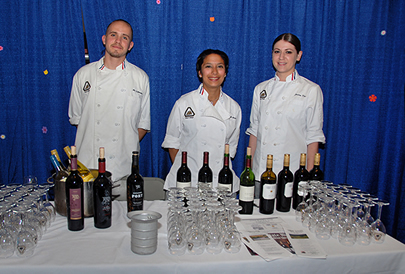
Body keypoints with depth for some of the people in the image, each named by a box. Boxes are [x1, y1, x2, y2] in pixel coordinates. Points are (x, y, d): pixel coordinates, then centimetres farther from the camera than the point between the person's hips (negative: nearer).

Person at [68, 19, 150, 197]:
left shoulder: (140, 78, 3)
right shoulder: (84, 74, 6)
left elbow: (143, 123, 6)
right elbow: (76, 117, 12)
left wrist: (126, 146, -3)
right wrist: (91, 143, 2)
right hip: (88, 163, 1)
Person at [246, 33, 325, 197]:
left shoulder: (311, 90, -2)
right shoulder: (261, 89, 8)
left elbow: (314, 137, -3)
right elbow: (254, 130, 9)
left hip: (292, 174, -3)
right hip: (260, 172, 3)